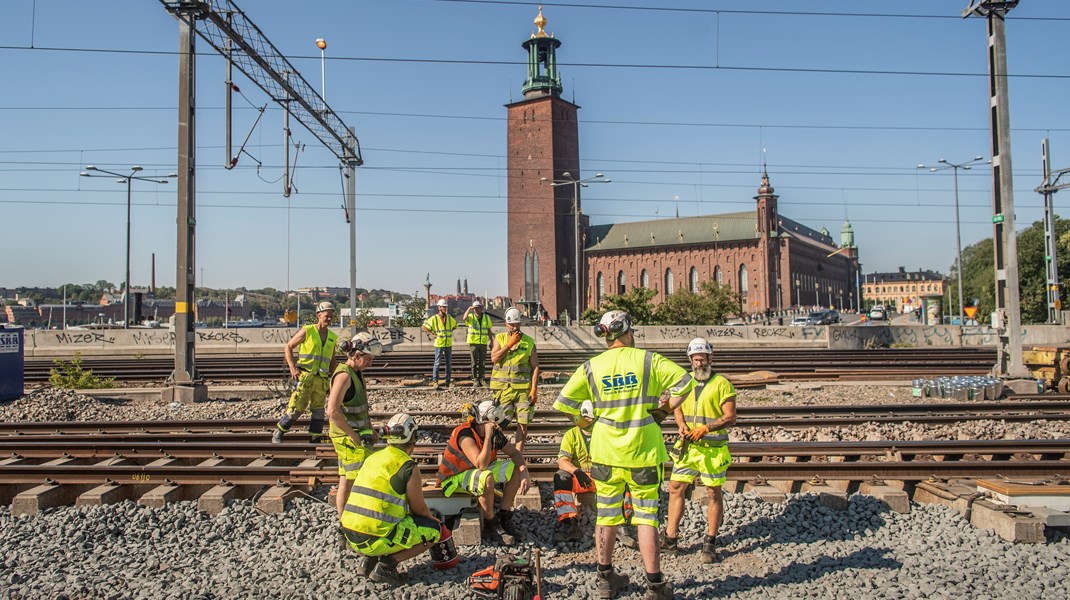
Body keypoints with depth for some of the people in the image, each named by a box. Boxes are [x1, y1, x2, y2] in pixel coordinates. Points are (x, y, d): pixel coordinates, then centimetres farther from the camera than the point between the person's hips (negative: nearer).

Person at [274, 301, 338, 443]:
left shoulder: (333, 337, 12)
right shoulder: (307, 331, -2)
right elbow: (288, 347, 1)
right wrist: (292, 367, -10)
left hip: (322, 379, 5)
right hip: (305, 376, -5)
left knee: (318, 410, 7)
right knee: (296, 408, -7)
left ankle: (315, 440, 14)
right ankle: (277, 434, 8)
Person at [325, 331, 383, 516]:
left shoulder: (357, 373, 12)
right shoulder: (344, 375, -18)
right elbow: (332, 412, -27)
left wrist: (370, 430, 16)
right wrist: (354, 435, -21)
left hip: (357, 436, 9)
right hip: (348, 438, -9)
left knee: (346, 482, 14)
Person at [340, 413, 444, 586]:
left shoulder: (372, 458, 14)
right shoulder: (409, 466, -9)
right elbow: (420, 510, 0)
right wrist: (436, 521, 23)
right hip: (376, 539, -8)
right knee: (433, 530, 8)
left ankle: (371, 559, 13)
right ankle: (386, 565, -3)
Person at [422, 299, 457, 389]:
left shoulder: (449, 317, 6)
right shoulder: (434, 318, -7)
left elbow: (455, 325, 25)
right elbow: (424, 326, -1)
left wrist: (449, 331, 10)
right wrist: (431, 334, -9)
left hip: (449, 344, 5)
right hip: (439, 344, -4)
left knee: (449, 363, 8)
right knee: (437, 363, -5)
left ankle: (448, 382, 16)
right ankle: (435, 382, 0)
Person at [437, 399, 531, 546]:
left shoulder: (495, 433, -8)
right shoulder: (465, 434, -30)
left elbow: (515, 453, 2)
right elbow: (481, 465, -39)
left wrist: (524, 473, -15)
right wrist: (488, 436, -39)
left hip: (477, 471, 8)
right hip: (455, 478, -8)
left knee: (516, 469, -6)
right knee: (487, 478, -38)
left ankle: (504, 517, 0)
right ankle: (490, 526, -19)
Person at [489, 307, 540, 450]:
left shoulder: (529, 342, 4)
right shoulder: (499, 338, 8)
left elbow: (535, 367, 2)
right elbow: (494, 358, -7)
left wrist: (534, 389, -6)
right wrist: (509, 344, -11)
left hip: (523, 388, 0)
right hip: (503, 387, 0)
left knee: (523, 423, 2)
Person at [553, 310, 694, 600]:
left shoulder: (591, 367, 0)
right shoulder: (649, 360, -5)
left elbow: (563, 402, 0)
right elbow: (684, 382, -9)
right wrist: (664, 410, 1)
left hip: (606, 452, 2)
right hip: (643, 451, -2)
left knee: (607, 516, 14)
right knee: (645, 518, 7)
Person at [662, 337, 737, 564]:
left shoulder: (721, 384, -6)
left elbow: (730, 418, -11)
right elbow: (677, 408, 17)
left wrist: (706, 428, -23)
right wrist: (682, 426, -3)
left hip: (712, 448, -5)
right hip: (688, 445, 5)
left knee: (713, 494, 3)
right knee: (675, 488, 6)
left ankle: (710, 543, 15)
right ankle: (670, 539, 16)